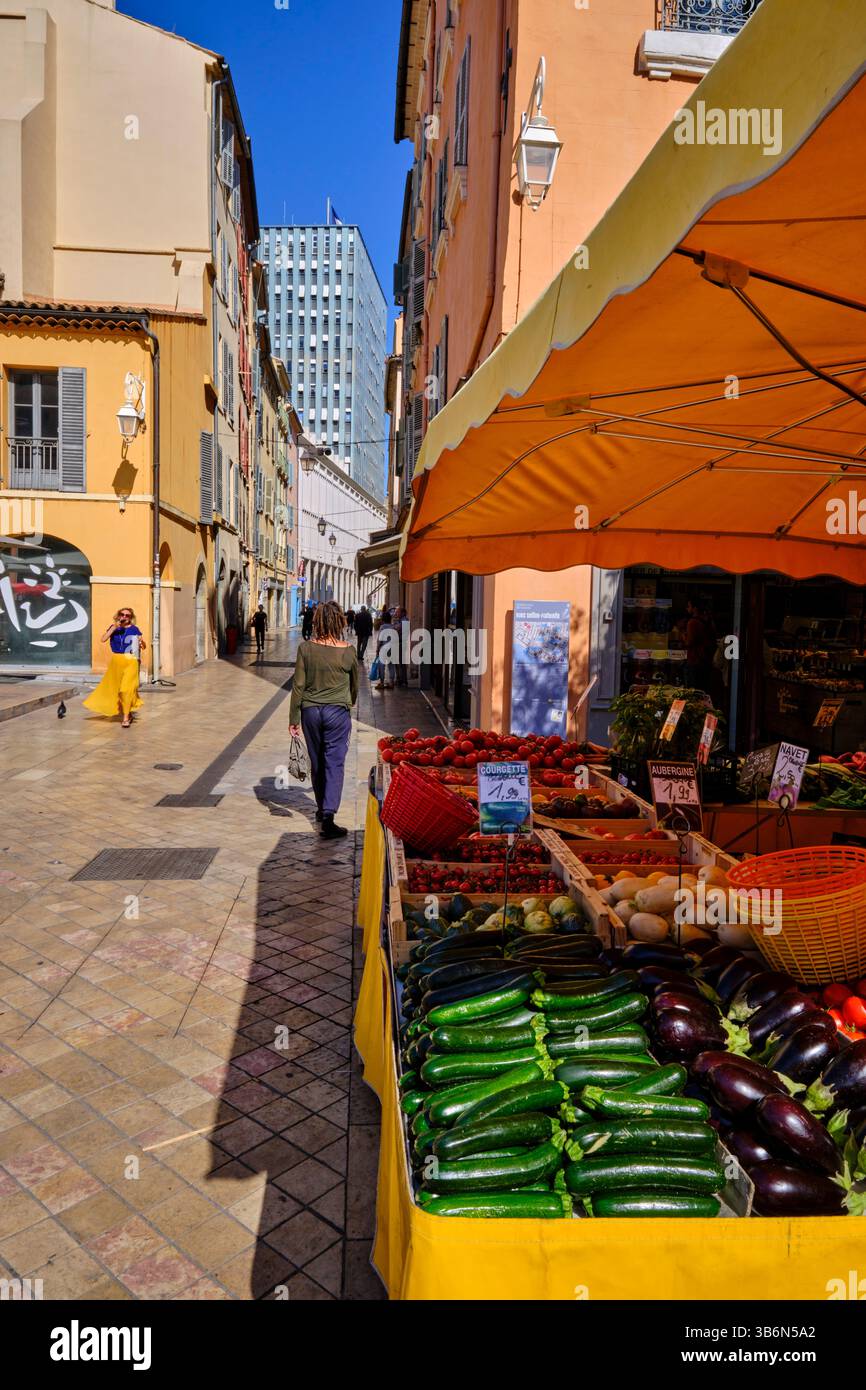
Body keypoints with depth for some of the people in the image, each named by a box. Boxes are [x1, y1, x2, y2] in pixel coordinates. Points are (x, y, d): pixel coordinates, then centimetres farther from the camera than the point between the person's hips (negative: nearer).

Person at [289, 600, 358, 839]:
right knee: (334, 764, 0)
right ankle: (328, 817, -11)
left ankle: (321, 808, 34)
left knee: (317, 763, 17)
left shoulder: (306, 648, -6)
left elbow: (298, 685, -5)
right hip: (337, 712, -2)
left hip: (310, 710, 2)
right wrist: (350, 703, 30)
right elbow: (355, 684, 9)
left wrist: (293, 718, 2)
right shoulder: (348, 652, -7)